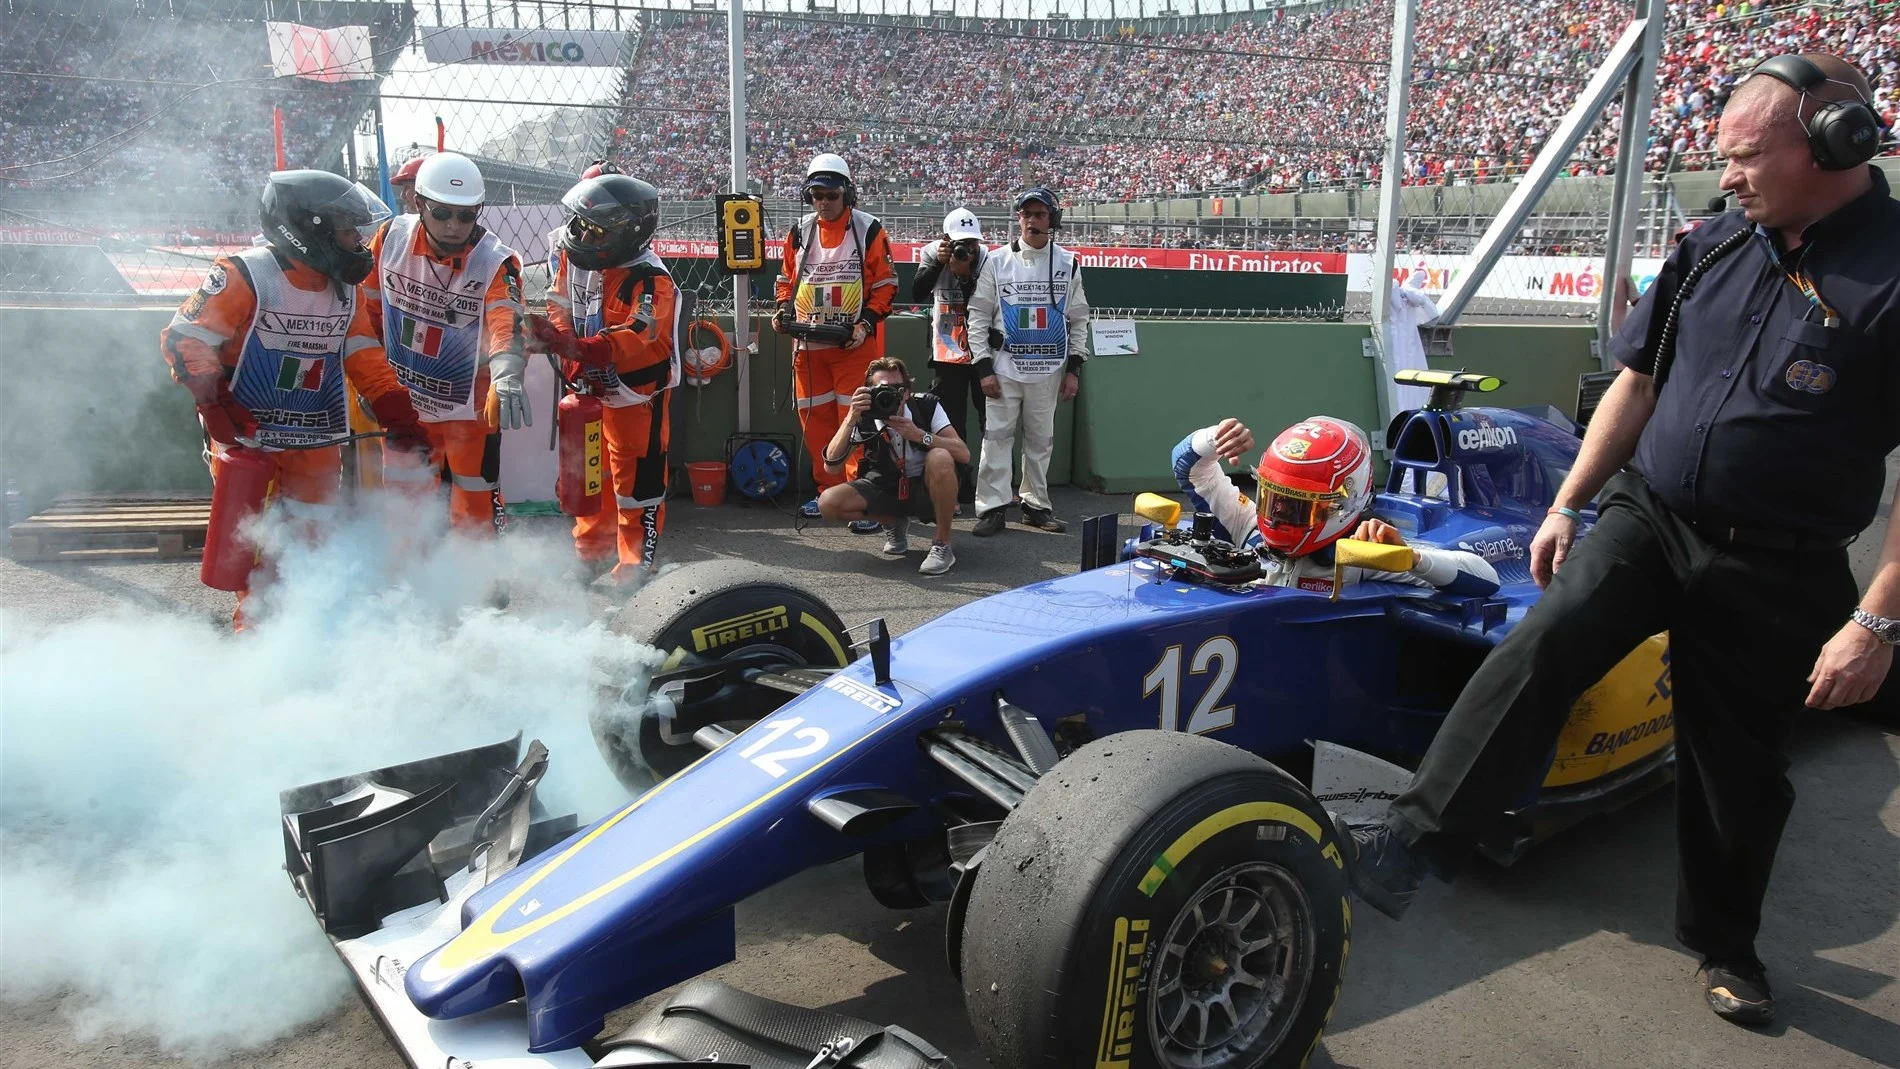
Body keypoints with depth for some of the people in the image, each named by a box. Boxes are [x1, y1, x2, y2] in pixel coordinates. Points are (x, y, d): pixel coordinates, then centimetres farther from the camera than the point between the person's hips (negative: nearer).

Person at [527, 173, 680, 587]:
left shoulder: (650, 280, -25)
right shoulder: (572, 256, -4)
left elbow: (635, 338, -38)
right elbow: (560, 304, 7)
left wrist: (573, 348, -50)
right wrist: (575, 361, -10)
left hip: (637, 393, -7)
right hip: (590, 389, 8)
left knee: (637, 482, -2)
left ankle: (636, 567, 11)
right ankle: (591, 553, 37)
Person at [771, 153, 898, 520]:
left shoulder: (868, 230, -2)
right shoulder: (800, 232, 10)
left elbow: (886, 284, -2)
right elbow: (787, 279, 20)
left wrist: (866, 323, -13)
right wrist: (784, 311, 2)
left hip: (855, 344, -5)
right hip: (808, 344, 5)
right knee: (814, 418, 8)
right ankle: (830, 491, 22)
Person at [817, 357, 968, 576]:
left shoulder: (927, 406, -18)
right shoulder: (864, 418, -15)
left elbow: (963, 454, -26)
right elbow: (831, 465, -25)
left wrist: (919, 435, -36)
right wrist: (851, 419, -34)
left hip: (927, 489, -2)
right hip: (885, 488, 2)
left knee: (940, 458, -36)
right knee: (828, 503, -21)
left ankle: (942, 545, -18)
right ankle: (893, 523, 9)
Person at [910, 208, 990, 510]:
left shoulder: (986, 258, -10)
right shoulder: (932, 253, -3)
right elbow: (917, 294, -16)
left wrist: (965, 273, -27)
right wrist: (939, 262, -25)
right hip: (948, 353, 2)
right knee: (951, 423, 5)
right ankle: (960, 486, 15)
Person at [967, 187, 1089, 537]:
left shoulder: (1067, 264, 6)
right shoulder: (997, 261, 1)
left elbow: (1078, 319, 10)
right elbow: (979, 315, 0)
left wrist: (1073, 368, 3)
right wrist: (983, 368, -7)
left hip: (1048, 369, 2)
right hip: (1004, 366, -2)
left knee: (1040, 439, 8)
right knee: (997, 436, -5)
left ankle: (1036, 504, 19)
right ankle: (992, 508, 0)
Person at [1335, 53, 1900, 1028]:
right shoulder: (1712, 247, 4)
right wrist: (1567, 504, 8)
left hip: (1776, 567, -3)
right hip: (1646, 515, 3)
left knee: (1738, 765, 10)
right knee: (1540, 647, -21)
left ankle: (1724, 944, 35)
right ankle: (1408, 848, -23)